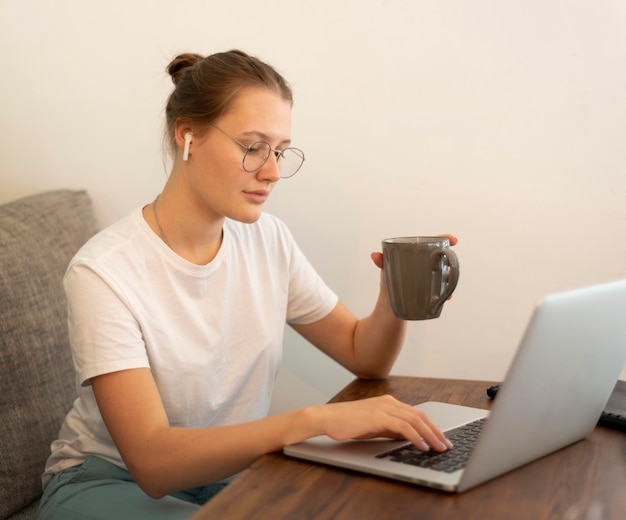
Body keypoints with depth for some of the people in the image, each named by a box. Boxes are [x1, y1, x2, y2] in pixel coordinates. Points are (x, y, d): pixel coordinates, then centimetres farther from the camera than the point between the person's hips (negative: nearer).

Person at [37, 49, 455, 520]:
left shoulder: (268, 240, -3)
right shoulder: (104, 272, -24)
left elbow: (365, 356, 5)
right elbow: (152, 462, -32)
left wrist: (396, 298, -18)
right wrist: (315, 419, -44)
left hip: (235, 469, 6)